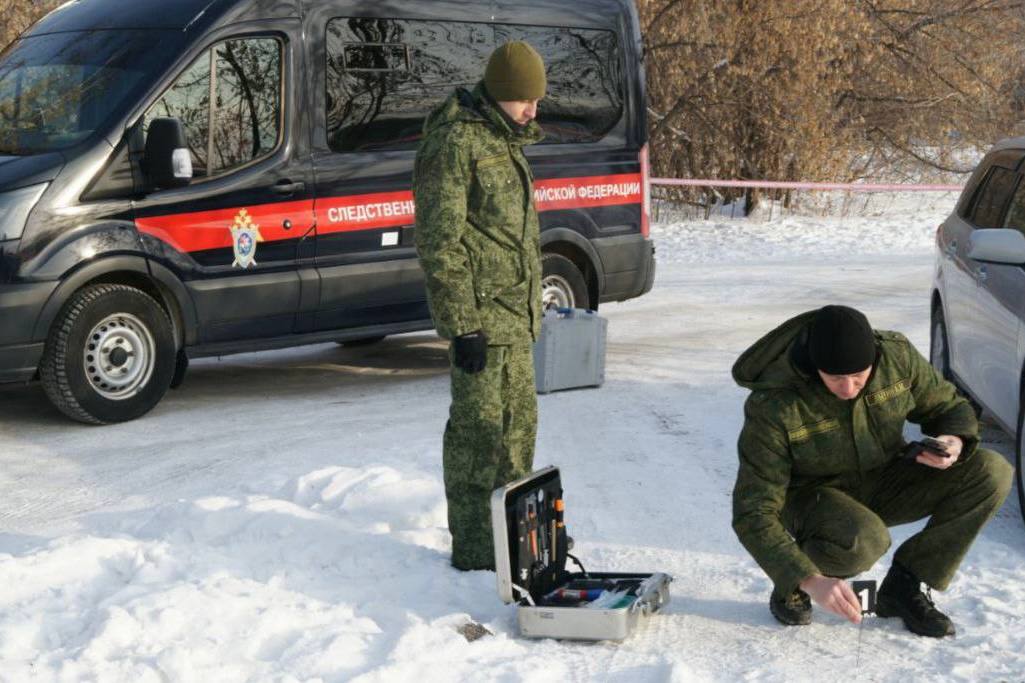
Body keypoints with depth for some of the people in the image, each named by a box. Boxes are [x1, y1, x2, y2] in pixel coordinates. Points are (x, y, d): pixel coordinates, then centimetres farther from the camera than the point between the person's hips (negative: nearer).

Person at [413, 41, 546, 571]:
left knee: (518, 421, 15)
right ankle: (473, 550, 1)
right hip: (481, 313, -10)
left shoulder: (505, 141, 16)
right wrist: (462, 326, -20)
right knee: (479, 427, -6)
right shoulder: (456, 143, -14)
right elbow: (438, 242, -18)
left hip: (515, 314, 10)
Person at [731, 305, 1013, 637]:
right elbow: (753, 513, -29)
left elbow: (949, 406, 1)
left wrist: (955, 442, -24)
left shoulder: (897, 355, -19)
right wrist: (809, 580, -41)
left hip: (883, 484, 5)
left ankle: (904, 586, -6)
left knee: (991, 473, -18)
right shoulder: (772, 406, -30)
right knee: (862, 540, -40)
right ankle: (792, 586, -5)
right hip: (814, 497, -5)